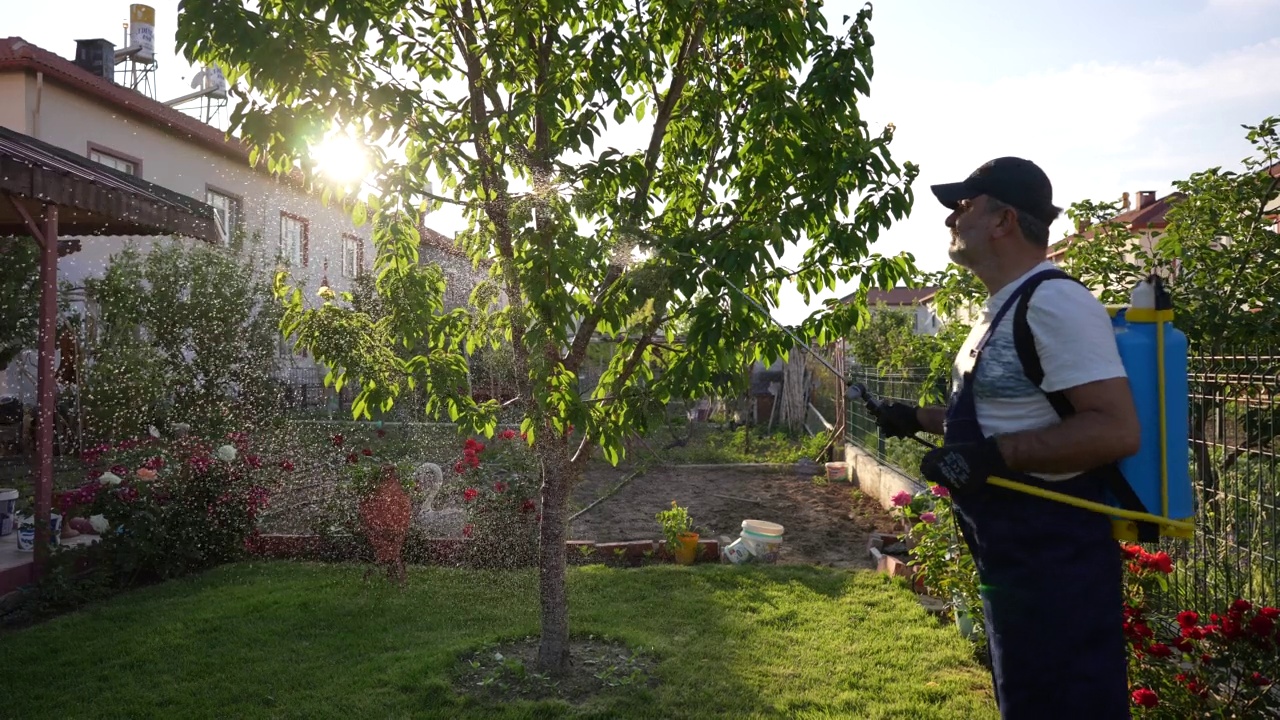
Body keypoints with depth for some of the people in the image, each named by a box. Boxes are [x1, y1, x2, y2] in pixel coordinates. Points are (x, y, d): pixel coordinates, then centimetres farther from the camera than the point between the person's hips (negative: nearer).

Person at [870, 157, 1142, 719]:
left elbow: (1116, 429, -27)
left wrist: (991, 456, -30)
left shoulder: (1053, 302, -20)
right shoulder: (1001, 308, 12)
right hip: (1010, 553, 10)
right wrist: (917, 419, 17)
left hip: (1054, 557, -10)